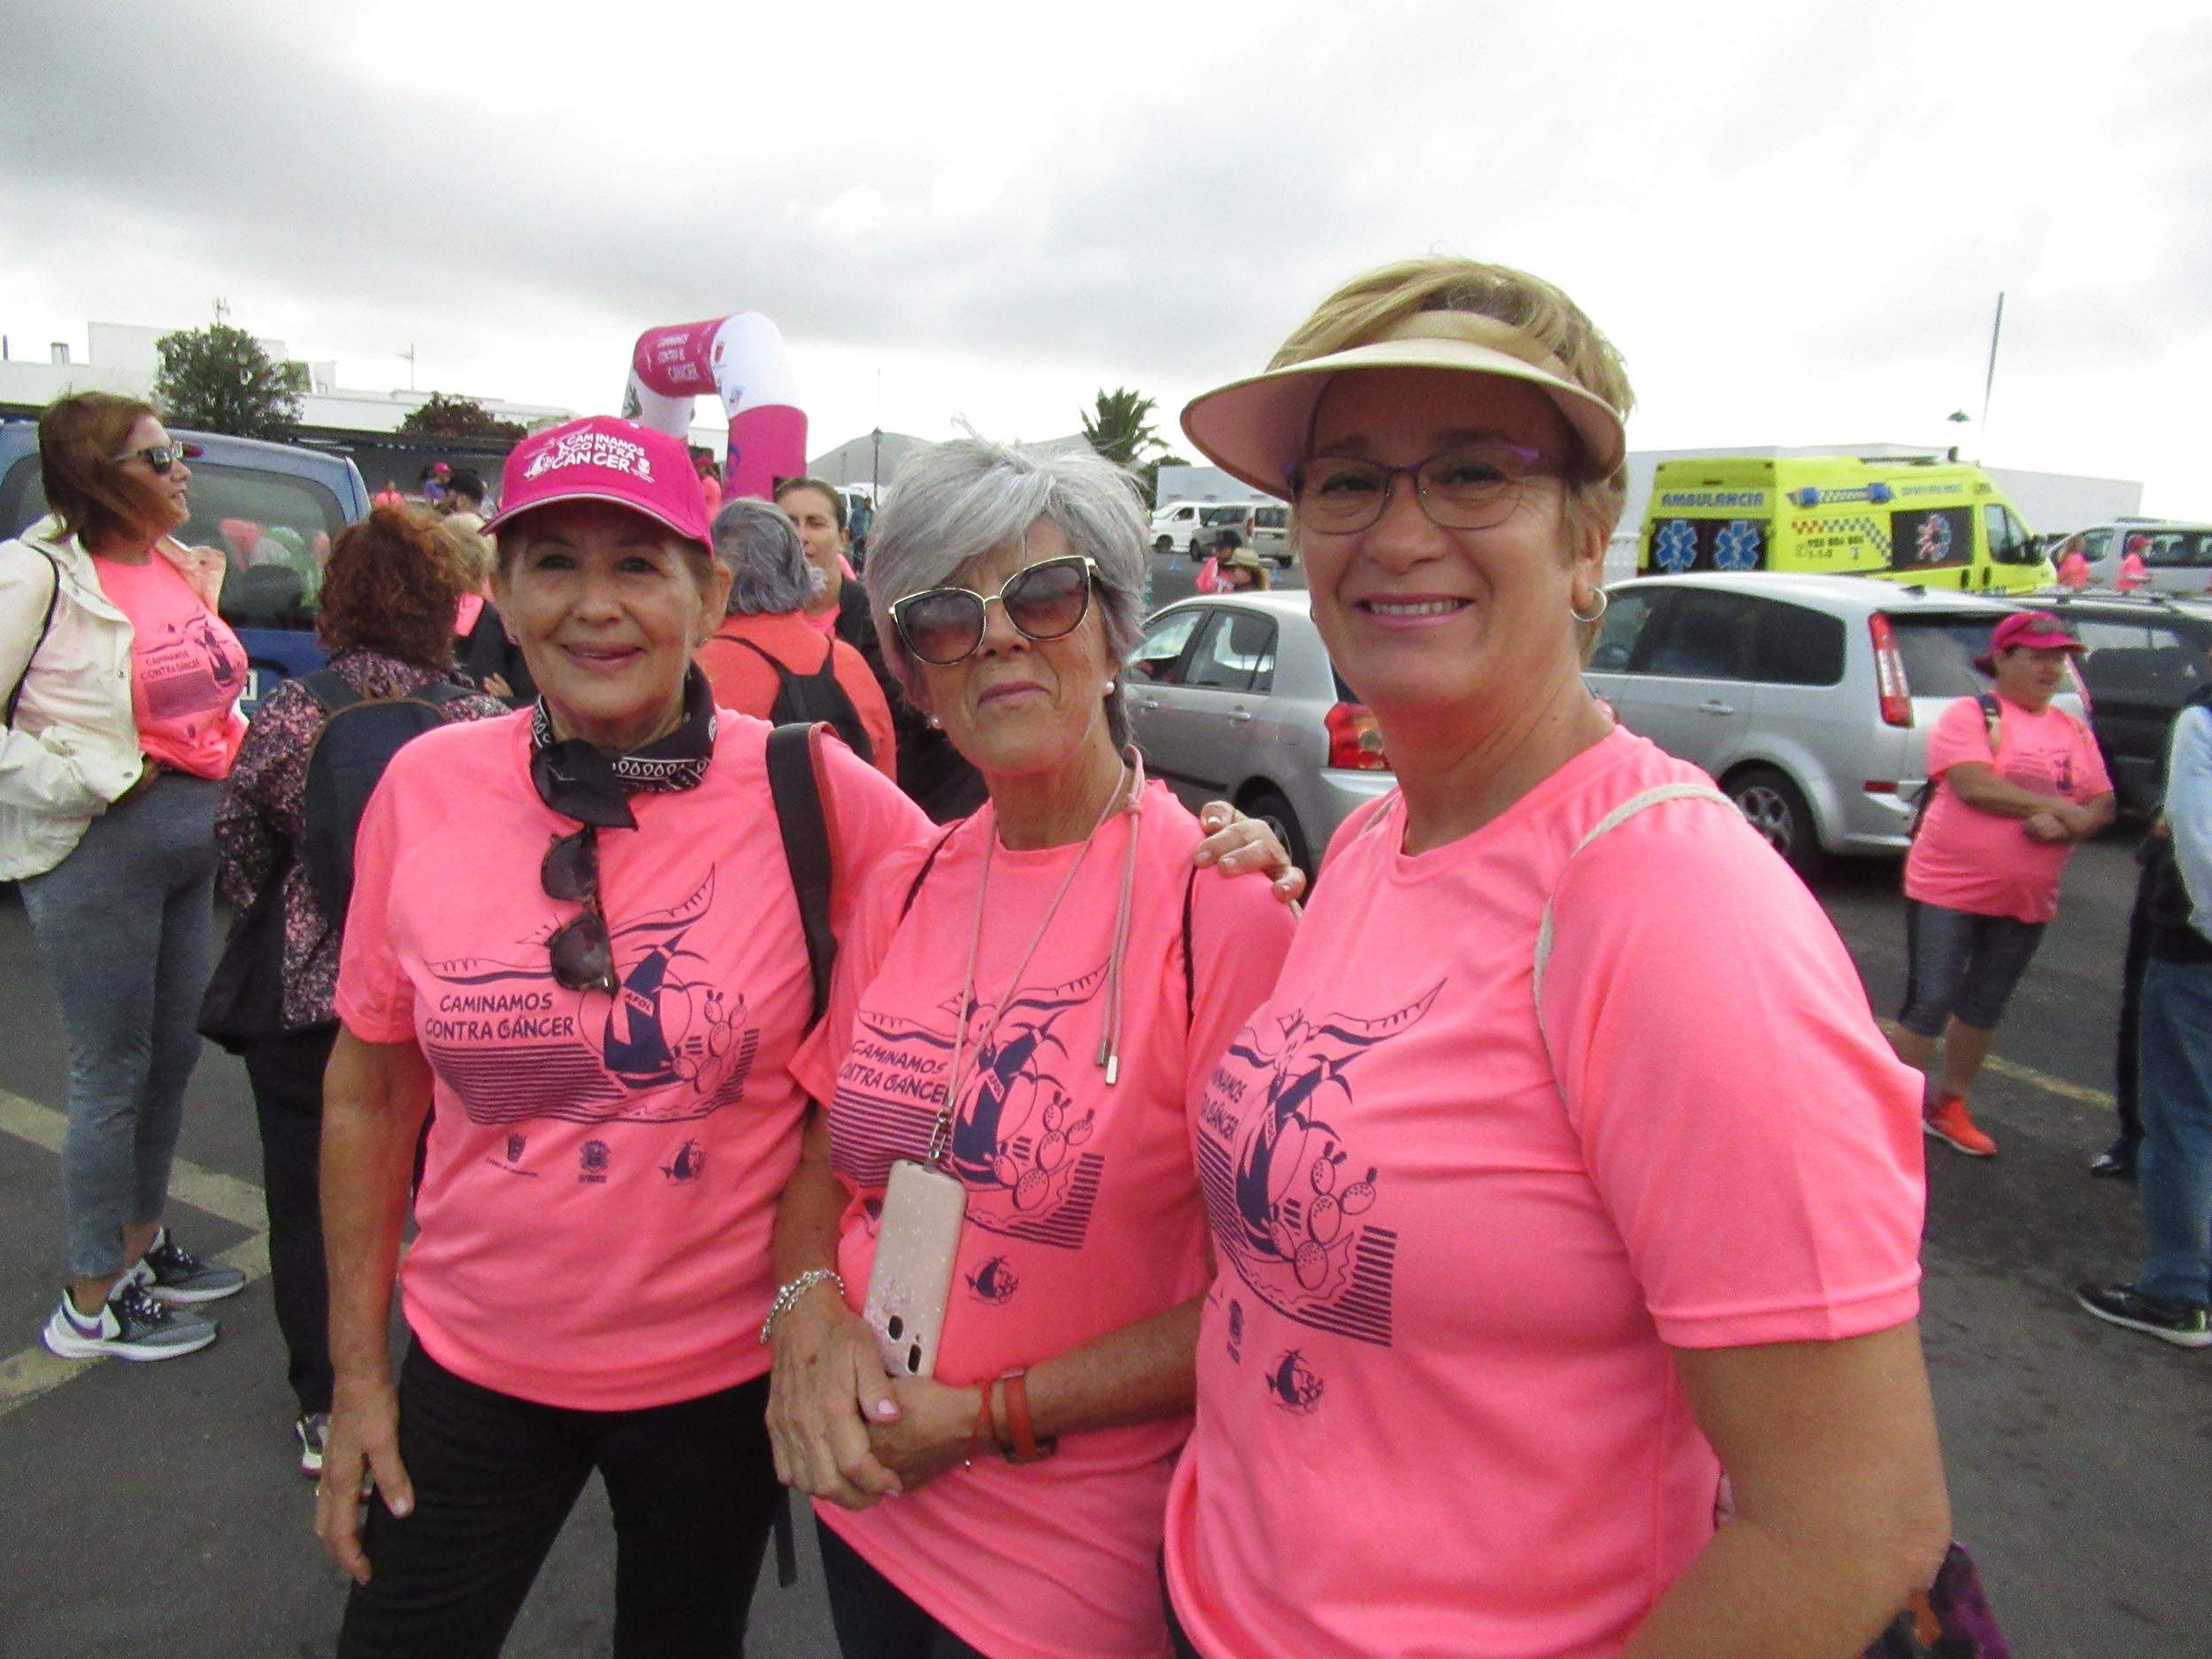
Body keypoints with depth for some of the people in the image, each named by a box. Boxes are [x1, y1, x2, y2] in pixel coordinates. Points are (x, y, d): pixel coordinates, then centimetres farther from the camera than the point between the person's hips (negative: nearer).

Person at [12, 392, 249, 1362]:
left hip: (195, 838, 8)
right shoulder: (39, 574, -13)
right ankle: (92, 1302, 19)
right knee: (113, 1074, 2)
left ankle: (143, 1244, 36)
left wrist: (233, 752, 7)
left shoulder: (182, 566, 10)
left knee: (174, 1053, 17)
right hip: (98, 853, -7)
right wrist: (99, 783, -17)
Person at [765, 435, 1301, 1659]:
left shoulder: (1222, 905, -20)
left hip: (1072, 1559, -5)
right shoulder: (900, 891, -2)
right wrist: (810, 1316, -11)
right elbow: (822, 1161, 8)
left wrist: (985, 1416, -16)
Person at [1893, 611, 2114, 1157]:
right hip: (1948, 888, -6)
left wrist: (2063, 826, -16)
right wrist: (2061, 809, -13)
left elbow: (2102, 804, 6)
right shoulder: (1970, 715, -7)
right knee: (1928, 1005, -3)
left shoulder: (2075, 731, 11)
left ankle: (1948, 1105, 29)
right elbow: (1975, 786, -21)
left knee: (1984, 1008, 15)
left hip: (2027, 901, 6)